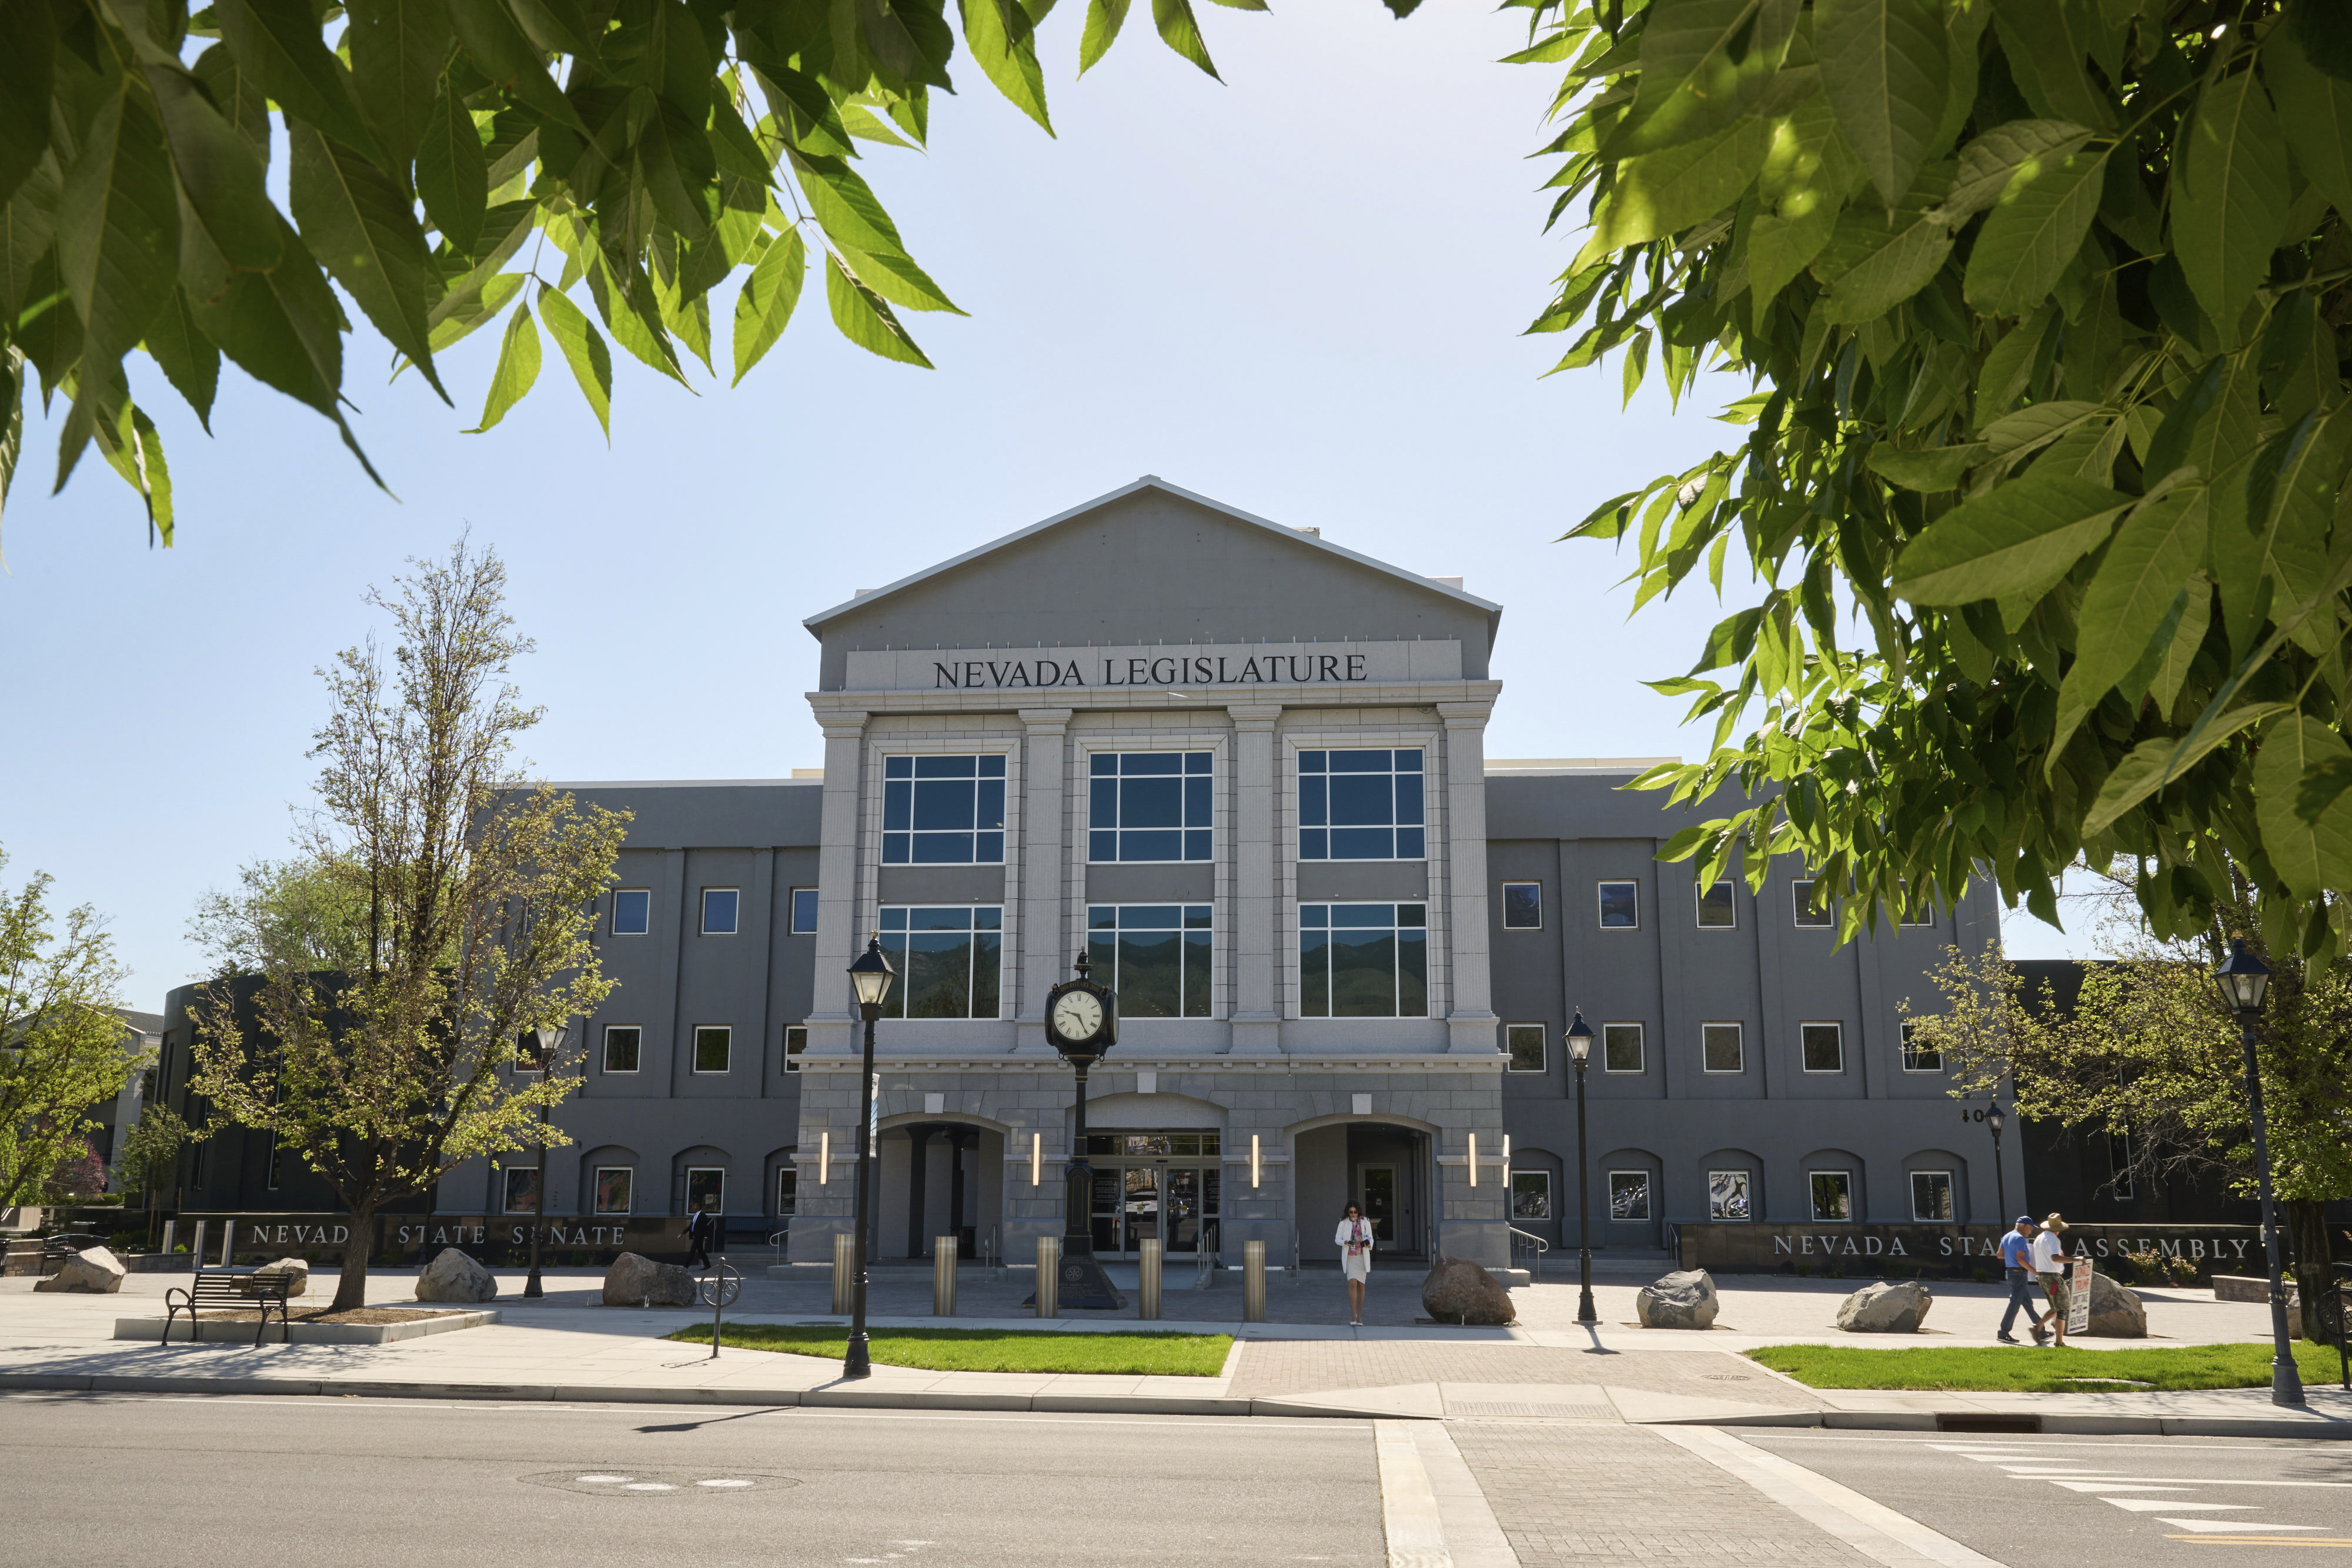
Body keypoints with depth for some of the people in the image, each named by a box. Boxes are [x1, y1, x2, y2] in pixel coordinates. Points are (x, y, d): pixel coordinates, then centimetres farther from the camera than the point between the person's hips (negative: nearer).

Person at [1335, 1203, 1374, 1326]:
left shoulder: (1365, 1222, 4)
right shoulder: (1343, 1223, 1)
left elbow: (1371, 1238, 9)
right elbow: (1337, 1239, 5)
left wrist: (1369, 1244, -14)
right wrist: (1345, 1242, -16)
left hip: (1362, 1257, 2)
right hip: (1349, 1257, -2)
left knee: (1361, 1286, 4)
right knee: (1353, 1283, -17)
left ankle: (1359, 1316, 15)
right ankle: (1353, 1315, -13)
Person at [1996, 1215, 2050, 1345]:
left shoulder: (2007, 1237, 14)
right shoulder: (2020, 1239, -15)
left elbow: (2000, 1255, 17)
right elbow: (2020, 1259, -22)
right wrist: (2035, 1271, -17)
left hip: (2010, 1272, 10)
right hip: (2020, 1274, -10)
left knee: (2028, 1303, 13)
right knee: (2014, 1305, -5)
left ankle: (2041, 1333, 19)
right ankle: (2003, 1334, -3)